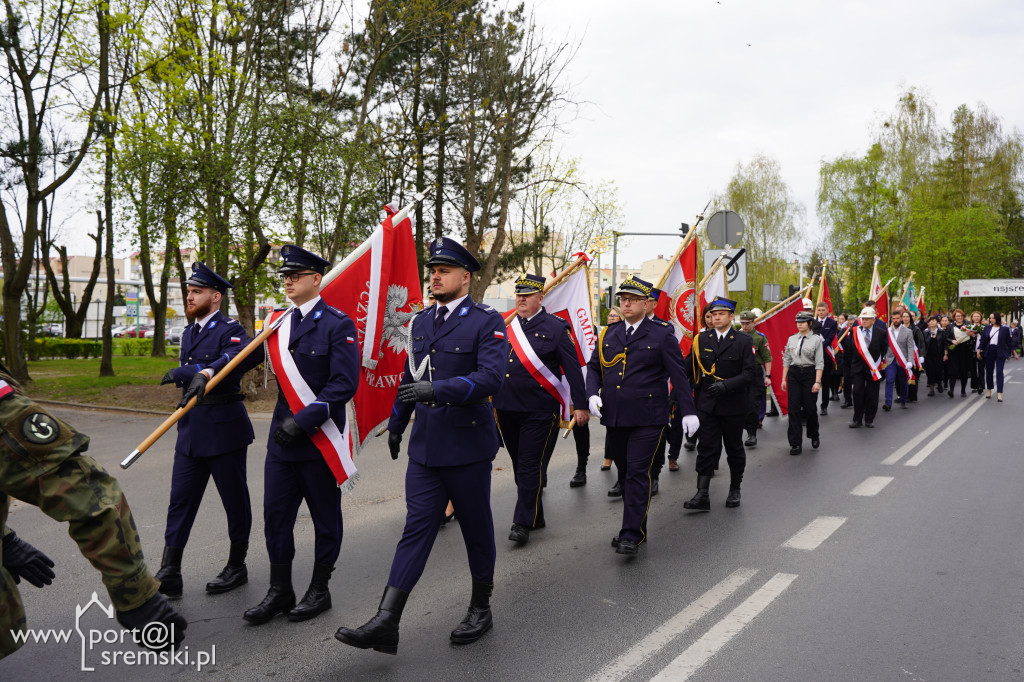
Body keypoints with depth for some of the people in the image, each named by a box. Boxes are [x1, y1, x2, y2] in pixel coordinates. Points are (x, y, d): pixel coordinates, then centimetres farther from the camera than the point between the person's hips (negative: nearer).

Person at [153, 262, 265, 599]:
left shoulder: (229, 329, -9)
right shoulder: (189, 333, 17)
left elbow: (244, 353, -32)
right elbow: (186, 371, 5)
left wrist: (205, 372, -43)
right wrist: (192, 375, -18)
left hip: (224, 429, -7)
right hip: (191, 429, 7)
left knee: (235, 499, 6)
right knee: (180, 500, 7)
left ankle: (237, 567, 22)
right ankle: (169, 575, 13)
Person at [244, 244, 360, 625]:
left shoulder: (337, 324, -10)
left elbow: (344, 384, -16)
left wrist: (304, 421, -21)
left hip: (321, 439, -6)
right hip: (283, 437, 6)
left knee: (325, 518, 9)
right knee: (275, 515, 9)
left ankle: (319, 591, 24)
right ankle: (280, 591, 24)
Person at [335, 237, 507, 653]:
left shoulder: (487, 322, -9)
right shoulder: (421, 322, 11)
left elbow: (491, 377, -22)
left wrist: (438, 389, -33)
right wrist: (396, 423, 28)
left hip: (468, 444, -5)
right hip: (425, 445, 5)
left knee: (476, 529, 10)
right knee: (416, 529, 2)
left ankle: (481, 609, 28)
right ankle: (385, 624, 0)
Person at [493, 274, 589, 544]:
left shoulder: (556, 328, -3)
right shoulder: (504, 326, 10)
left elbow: (573, 369, -3)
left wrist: (580, 405, -5)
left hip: (539, 411, -5)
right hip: (506, 409, 5)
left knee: (530, 466, -3)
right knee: (520, 465, 13)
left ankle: (523, 522, 4)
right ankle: (535, 516, 27)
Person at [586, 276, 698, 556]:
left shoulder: (661, 334, -2)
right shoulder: (609, 334, 12)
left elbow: (678, 374, -3)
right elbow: (594, 367, 15)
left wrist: (688, 411, -6)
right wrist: (593, 393, -4)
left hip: (648, 417, -5)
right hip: (614, 417, 5)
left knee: (638, 472, -9)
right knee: (625, 472, 13)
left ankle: (631, 534, -4)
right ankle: (636, 527, 26)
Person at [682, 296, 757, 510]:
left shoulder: (743, 341, -3)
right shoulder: (701, 339, 4)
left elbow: (750, 374, -11)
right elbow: (689, 370, 6)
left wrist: (726, 385, -24)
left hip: (733, 405, -1)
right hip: (706, 404, 1)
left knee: (734, 449, 13)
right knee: (706, 448, -4)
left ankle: (735, 490, 29)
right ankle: (702, 495, -6)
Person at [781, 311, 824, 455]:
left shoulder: (816, 339, -2)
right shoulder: (792, 339, 9)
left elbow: (819, 363, -5)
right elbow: (786, 359, 12)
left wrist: (817, 382, -12)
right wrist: (784, 379, 8)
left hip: (810, 373, -3)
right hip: (794, 373, 3)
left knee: (809, 407, 2)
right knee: (794, 408, -2)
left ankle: (814, 435, 30)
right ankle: (795, 443, 3)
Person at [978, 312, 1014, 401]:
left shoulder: (1004, 329, -1)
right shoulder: (987, 327, 5)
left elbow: (1009, 341, 2)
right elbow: (983, 340, 7)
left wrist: (1012, 352, 2)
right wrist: (979, 350, 1)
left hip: (1000, 352, -3)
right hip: (989, 351, 3)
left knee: (999, 372, -6)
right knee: (989, 371, 10)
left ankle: (999, 393, -7)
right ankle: (989, 390, 24)